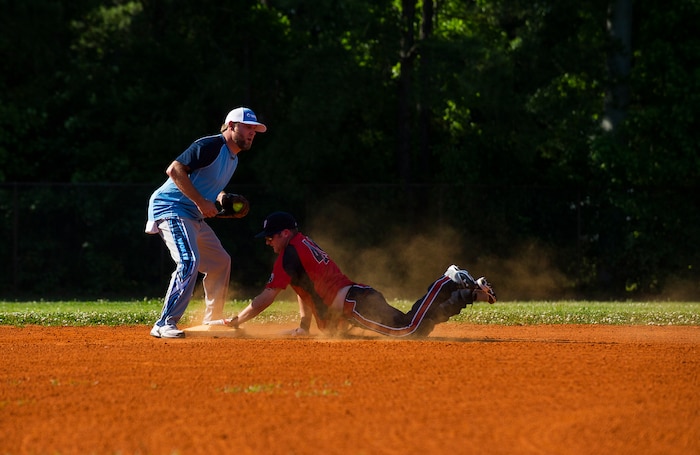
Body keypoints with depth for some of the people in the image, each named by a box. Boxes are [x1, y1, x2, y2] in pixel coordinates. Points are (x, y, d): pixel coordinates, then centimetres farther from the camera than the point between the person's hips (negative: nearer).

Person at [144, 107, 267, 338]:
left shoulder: (233, 159, 15)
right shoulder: (210, 146, -16)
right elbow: (175, 169, -24)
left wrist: (222, 198, 3)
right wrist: (201, 202, -26)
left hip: (194, 218, 11)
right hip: (170, 209, -11)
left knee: (220, 261, 16)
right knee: (189, 261, -26)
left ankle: (212, 322, 28)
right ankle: (165, 325, -26)